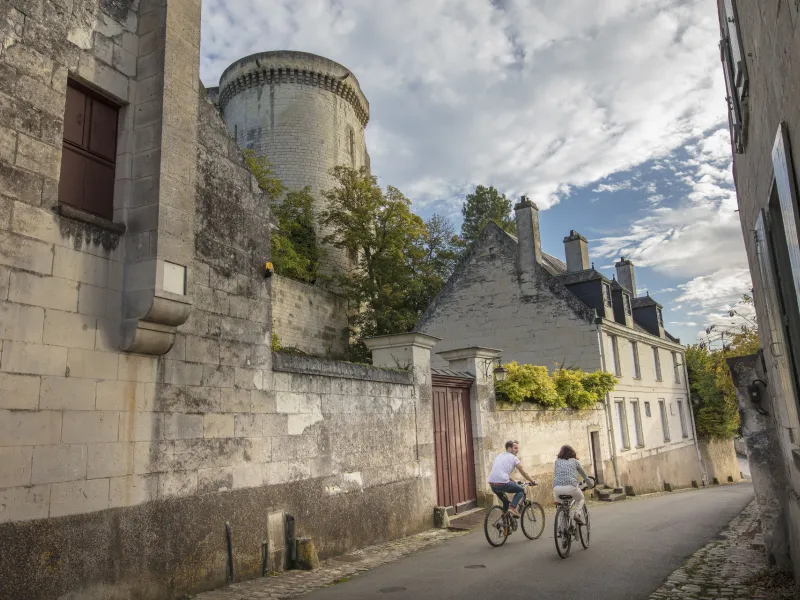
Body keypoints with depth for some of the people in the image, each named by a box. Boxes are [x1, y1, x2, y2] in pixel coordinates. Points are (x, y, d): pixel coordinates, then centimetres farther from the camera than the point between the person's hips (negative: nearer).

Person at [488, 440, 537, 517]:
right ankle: (513, 507, -1)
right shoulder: (513, 458, 5)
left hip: (492, 484, 7)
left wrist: (514, 481, 44)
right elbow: (523, 473, 12)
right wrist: (532, 481, 26)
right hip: (502, 483, -7)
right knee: (521, 490, 15)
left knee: (505, 502, 28)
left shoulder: (499, 456, 25)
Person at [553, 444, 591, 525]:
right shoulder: (574, 461, 20)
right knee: (580, 498, 30)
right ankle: (577, 514, 6)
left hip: (557, 488, 1)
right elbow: (583, 473, 34)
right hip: (571, 487, -1)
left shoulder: (557, 461, 22)